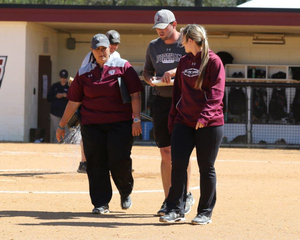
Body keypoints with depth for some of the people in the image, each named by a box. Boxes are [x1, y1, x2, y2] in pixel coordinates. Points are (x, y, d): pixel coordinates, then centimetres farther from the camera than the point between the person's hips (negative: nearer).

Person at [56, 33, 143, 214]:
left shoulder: (123, 67, 3)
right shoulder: (84, 73, 10)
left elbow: (135, 95, -1)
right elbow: (74, 102, 14)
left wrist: (136, 119, -10)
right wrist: (62, 125, 14)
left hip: (120, 123, -3)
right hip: (92, 125, 3)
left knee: (119, 160, -10)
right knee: (96, 164, -2)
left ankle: (126, 192, 18)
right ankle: (101, 203, 6)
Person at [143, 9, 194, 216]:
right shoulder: (154, 46, 13)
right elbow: (147, 71, 22)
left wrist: (175, 71, -28)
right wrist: (149, 79, 0)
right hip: (161, 101, 4)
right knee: (166, 152, 2)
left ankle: (186, 195, 11)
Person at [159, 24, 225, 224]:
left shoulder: (213, 61, -6)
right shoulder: (184, 62, 14)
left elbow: (216, 93, -13)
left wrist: (204, 116, -23)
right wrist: (172, 118, 16)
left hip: (210, 124, -5)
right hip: (184, 122, 5)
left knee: (206, 168, 2)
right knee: (178, 164, -4)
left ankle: (205, 213, 11)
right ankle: (176, 210, 1)